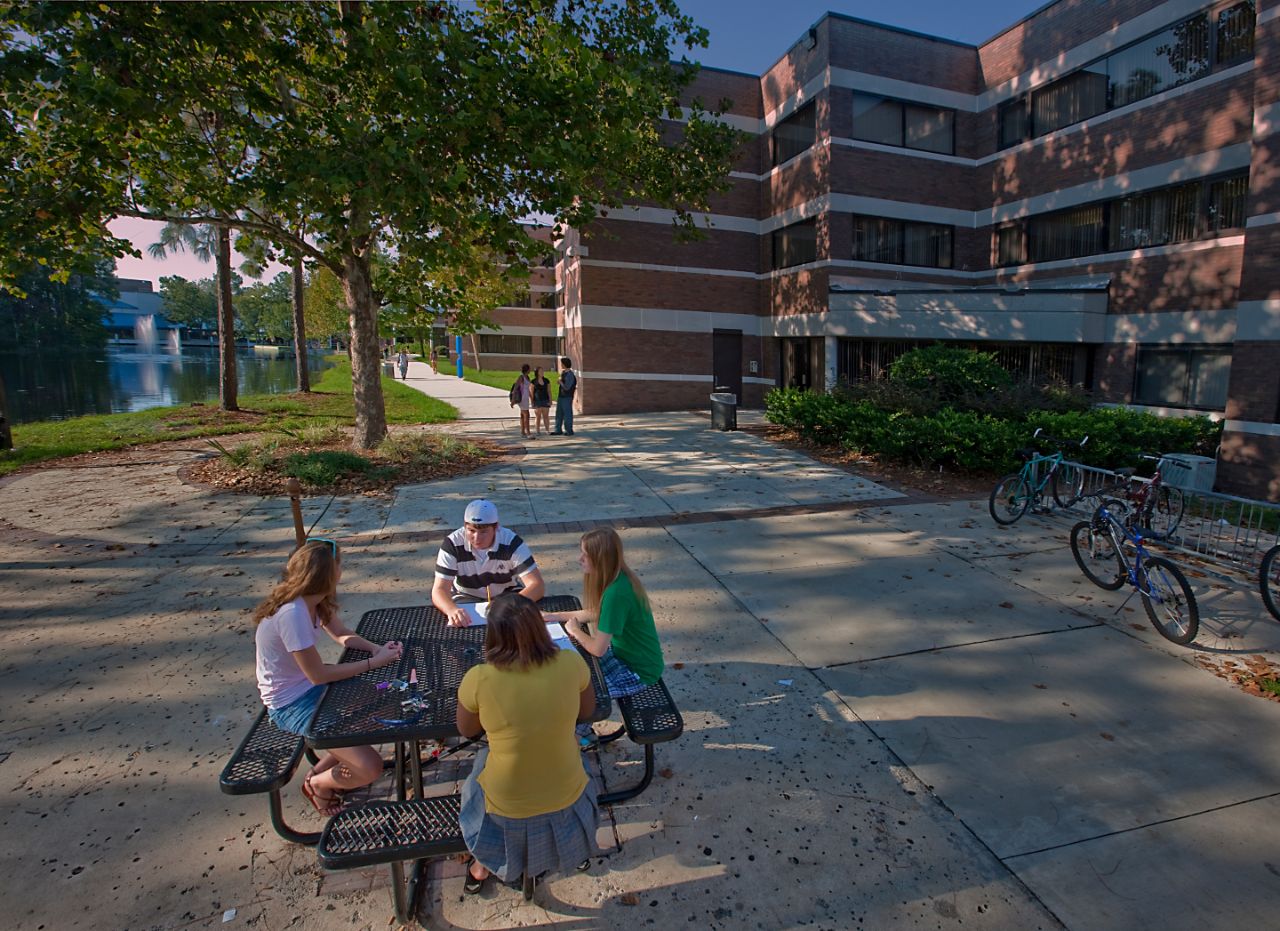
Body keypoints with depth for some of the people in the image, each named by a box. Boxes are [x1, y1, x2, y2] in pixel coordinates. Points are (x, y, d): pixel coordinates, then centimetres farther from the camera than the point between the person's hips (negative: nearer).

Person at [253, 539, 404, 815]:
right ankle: (317, 784, 16)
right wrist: (375, 662, -19)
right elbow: (318, 675, -25)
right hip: (292, 705, -9)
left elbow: (342, 635, 9)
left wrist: (377, 648, -9)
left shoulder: (311, 599, -4)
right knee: (371, 768, -16)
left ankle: (324, 767, 20)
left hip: (309, 686, 9)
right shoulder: (292, 613, -31)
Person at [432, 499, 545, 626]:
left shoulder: (511, 542, -23)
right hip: (467, 598, 0)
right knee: (455, 619, -31)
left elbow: (537, 585, -27)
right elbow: (439, 590, -23)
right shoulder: (452, 544, -22)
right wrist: (452, 610, -47)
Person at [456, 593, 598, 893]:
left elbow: (466, 731, -4)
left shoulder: (477, 679, -26)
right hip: (568, 799, 1)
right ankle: (575, 850, 49)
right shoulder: (571, 663, -21)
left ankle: (482, 865, 46)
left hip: (504, 809, -1)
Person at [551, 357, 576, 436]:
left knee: (567, 414, 0)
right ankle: (558, 430, 21)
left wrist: (560, 381, -10)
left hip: (567, 397, -9)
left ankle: (569, 431, 9)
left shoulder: (570, 375, -17)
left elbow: (566, 387, -21)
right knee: (559, 414, 13)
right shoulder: (563, 373, 10)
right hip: (561, 396, 9)